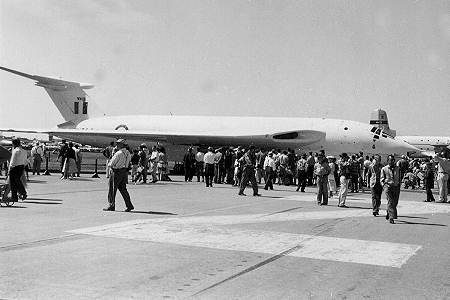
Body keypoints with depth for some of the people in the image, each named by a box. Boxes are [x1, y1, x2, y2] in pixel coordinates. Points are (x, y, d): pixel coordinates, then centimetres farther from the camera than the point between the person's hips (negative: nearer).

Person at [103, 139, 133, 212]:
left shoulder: (118, 153, -17)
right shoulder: (128, 153, 7)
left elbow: (111, 164, -14)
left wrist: (109, 164, 11)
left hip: (117, 172, -8)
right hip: (125, 172, 8)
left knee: (112, 189, 3)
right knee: (123, 189, 13)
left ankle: (111, 205, 8)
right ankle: (129, 205, 8)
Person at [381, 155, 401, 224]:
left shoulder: (398, 168, 12)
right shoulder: (384, 169, 2)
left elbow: (399, 178, 19)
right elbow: (381, 179, 4)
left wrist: (399, 186, 12)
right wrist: (384, 186, -8)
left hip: (396, 187, 4)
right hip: (388, 186, -4)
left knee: (395, 202, 6)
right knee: (390, 202, -10)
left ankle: (388, 213, 33)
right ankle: (391, 218, -9)